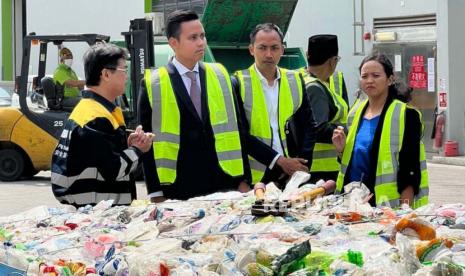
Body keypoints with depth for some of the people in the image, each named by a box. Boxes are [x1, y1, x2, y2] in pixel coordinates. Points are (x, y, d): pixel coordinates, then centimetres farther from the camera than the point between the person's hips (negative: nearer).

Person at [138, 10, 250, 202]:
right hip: (178, 191, -3)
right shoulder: (153, 84, -1)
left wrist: (243, 179, 6)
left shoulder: (220, 76, 9)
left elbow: (235, 129, 11)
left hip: (224, 186, 3)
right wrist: (155, 193, -4)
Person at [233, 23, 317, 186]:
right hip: (254, 178, -3)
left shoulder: (295, 81, 10)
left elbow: (308, 126, 10)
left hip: (293, 175, 3)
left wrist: (301, 166, -4)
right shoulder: (238, 84, -2)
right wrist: (279, 160, -13)